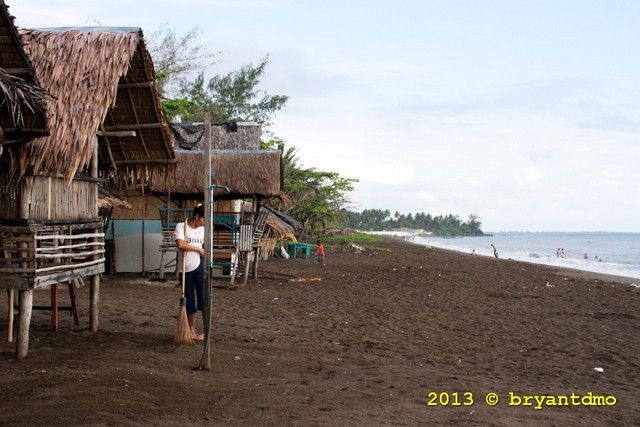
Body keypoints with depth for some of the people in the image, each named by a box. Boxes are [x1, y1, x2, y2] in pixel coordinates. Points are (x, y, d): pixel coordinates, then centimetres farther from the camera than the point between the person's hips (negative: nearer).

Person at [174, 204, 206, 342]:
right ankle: (192, 331, 20)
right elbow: (180, 244, -20)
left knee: (203, 298, -5)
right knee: (189, 301, 7)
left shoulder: (203, 230, 6)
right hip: (185, 269, -1)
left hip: (199, 267, 1)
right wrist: (198, 249, -12)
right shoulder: (181, 226, -6)